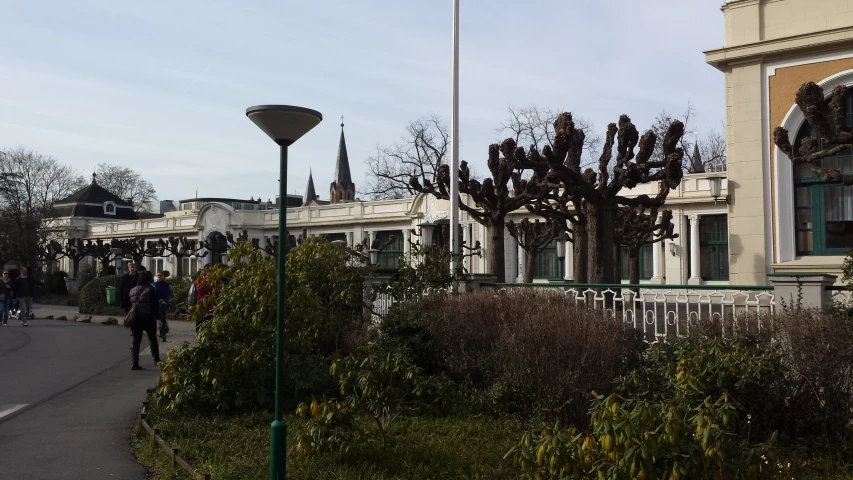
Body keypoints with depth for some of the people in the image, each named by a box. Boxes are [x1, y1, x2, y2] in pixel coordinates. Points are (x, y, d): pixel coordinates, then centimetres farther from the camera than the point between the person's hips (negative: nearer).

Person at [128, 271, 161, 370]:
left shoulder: (132, 290, 8)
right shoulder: (151, 290, -8)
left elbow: (129, 305, 11)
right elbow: (155, 305, -12)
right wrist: (158, 317, -8)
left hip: (135, 319, 4)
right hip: (149, 318, -4)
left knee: (136, 341, 6)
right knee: (153, 340, 10)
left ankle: (134, 363, -1)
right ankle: (157, 361, 14)